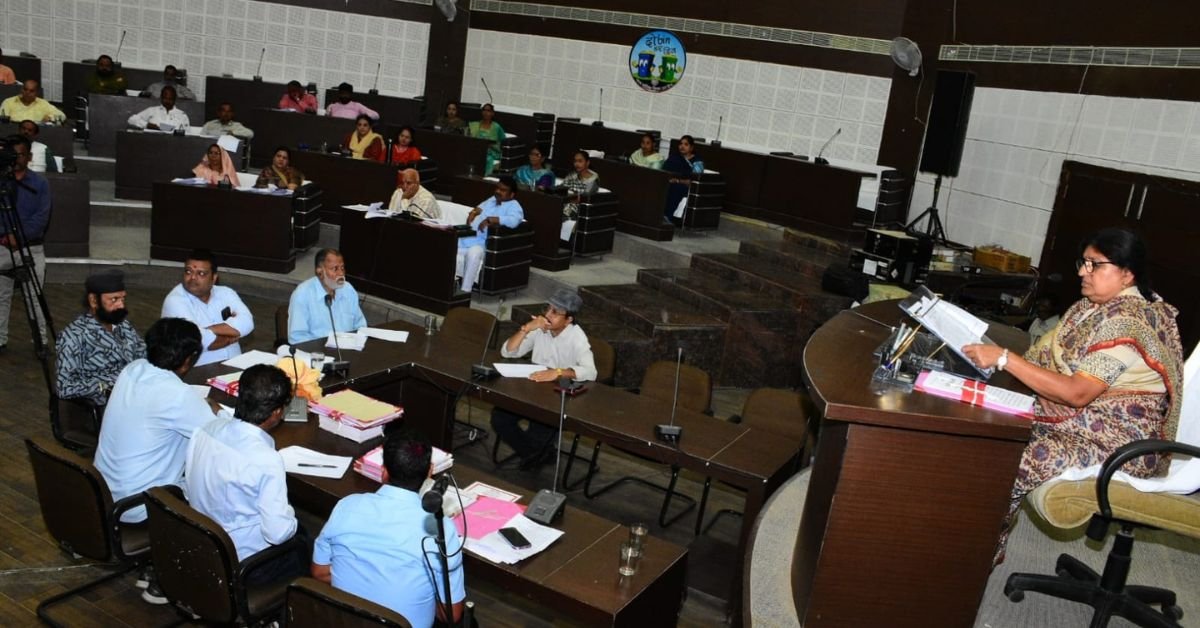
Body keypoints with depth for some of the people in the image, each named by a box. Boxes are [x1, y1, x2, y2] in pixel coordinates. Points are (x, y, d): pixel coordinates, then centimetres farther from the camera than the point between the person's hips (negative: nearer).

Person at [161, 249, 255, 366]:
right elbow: (200, 342, -19)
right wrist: (231, 330, -5)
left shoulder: (226, 293, 7)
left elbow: (246, 323, -8)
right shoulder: (175, 301, -8)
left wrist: (209, 329, -17)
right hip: (197, 370, -3)